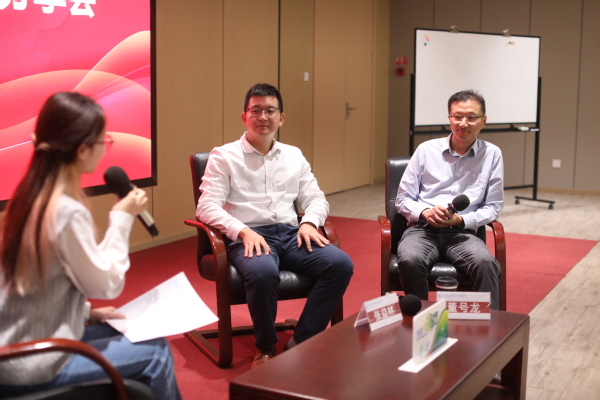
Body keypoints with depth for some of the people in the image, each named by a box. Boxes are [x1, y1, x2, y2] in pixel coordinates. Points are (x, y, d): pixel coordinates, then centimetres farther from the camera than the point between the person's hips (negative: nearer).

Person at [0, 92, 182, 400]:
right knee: (156, 352, 4)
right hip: (34, 366, -8)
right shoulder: (68, 212, -25)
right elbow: (106, 284, -14)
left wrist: (86, 312, 9)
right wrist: (122, 219, -7)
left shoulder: (31, 195, 2)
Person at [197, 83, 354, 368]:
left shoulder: (293, 155, 20)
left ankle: (301, 342, -11)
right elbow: (207, 207, -5)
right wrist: (244, 231, -21)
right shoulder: (224, 156, 5)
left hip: (291, 234, 5)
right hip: (249, 237, -4)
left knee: (341, 264, -22)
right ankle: (265, 348, -11)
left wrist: (309, 221, -5)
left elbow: (316, 198, 18)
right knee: (263, 272, -39)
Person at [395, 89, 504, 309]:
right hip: (422, 229, 0)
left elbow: (494, 206, 8)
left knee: (486, 263, -33)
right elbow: (402, 199, 9)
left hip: (463, 232, 0)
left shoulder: (492, 154, 7)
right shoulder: (426, 150, 8)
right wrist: (425, 212, -12)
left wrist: (461, 220, -10)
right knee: (409, 260, -34)